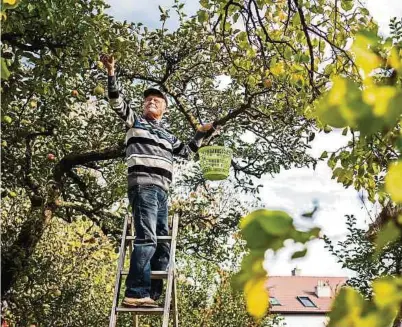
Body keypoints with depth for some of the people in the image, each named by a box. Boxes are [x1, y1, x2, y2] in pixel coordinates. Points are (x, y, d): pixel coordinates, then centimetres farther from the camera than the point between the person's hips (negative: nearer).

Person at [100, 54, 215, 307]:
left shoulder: (167, 136, 31)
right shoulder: (136, 121, 16)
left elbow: (186, 151, 42)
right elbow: (117, 102, 3)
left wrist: (201, 134, 38)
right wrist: (112, 74, -6)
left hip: (162, 190, 7)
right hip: (144, 185, -7)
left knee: (162, 243, 1)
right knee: (147, 238, -22)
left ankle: (152, 296, 3)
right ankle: (136, 293, -25)